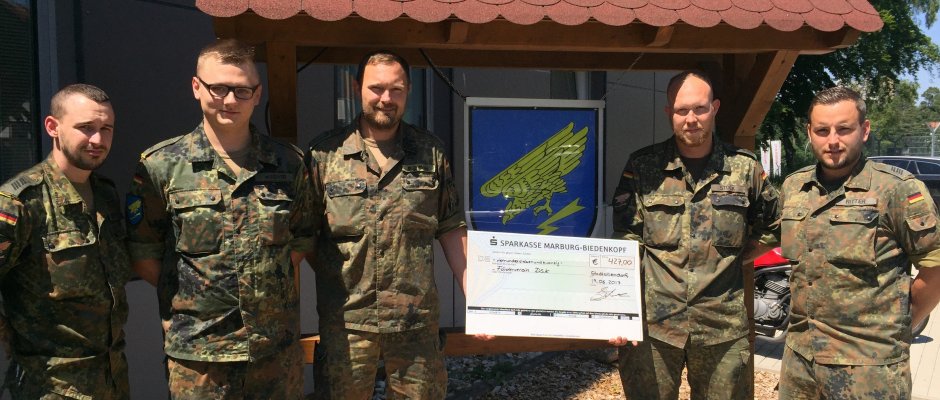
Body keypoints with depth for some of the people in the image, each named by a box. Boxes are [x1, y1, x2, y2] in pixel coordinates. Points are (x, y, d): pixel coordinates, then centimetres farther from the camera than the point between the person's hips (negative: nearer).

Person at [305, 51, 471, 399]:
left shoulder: (431, 153, 3)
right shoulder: (324, 152, -3)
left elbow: (451, 228, 6)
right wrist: (337, 279, -4)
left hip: (418, 319, 2)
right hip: (345, 321, -1)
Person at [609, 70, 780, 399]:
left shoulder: (745, 168, 5)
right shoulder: (643, 167, 1)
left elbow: (772, 230, 19)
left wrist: (731, 260, 6)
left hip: (723, 326, 2)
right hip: (652, 324, -1)